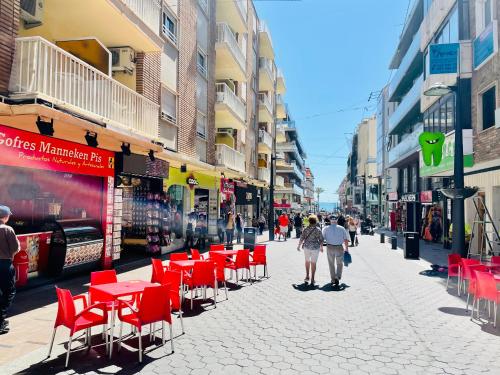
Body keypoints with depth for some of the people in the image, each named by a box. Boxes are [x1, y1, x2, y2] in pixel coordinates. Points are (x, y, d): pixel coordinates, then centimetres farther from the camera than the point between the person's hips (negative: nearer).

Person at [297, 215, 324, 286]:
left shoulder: (306, 229, -5)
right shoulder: (318, 229, -8)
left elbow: (301, 238, -2)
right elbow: (321, 239, -4)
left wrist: (299, 246, 10)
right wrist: (321, 247, 10)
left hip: (307, 247, 1)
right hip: (315, 248, -1)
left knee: (307, 261, 21)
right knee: (313, 263, 6)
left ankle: (307, 276, 23)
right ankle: (312, 279, 8)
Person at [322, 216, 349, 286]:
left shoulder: (326, 228, 0)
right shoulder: (342, 228, 0)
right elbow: (346, 239, 1)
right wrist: (346, 248, 10)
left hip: (330, 247, 1)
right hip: (339, 247, 0)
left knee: (331, 264, 14)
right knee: (339, 263, 15)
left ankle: (333, 280, 20)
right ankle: (337, 277, -1)